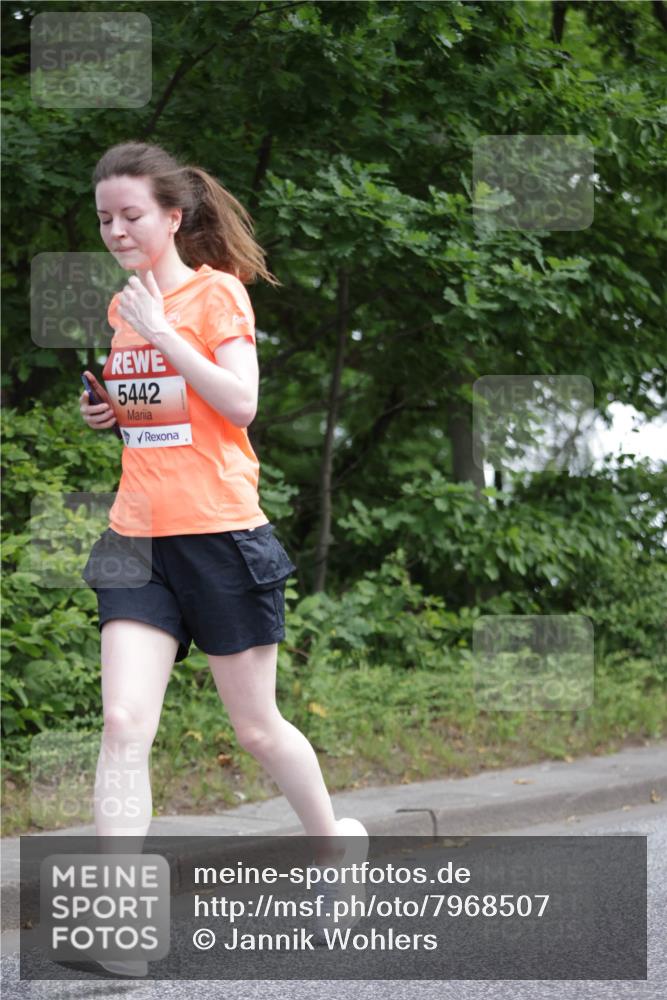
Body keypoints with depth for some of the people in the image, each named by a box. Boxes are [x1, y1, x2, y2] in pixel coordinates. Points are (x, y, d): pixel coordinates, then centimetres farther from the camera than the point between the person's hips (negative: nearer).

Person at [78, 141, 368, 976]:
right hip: (139, 533, 5)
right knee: (124, 723, -11)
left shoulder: (217, 291, -5)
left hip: (219, 532, -5)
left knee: (256, 726, 7)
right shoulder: (123, 307, 13)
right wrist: (108, 410, 7)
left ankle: (336, 839, 35)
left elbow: (238, 403, -16)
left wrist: (162, 333, -18)